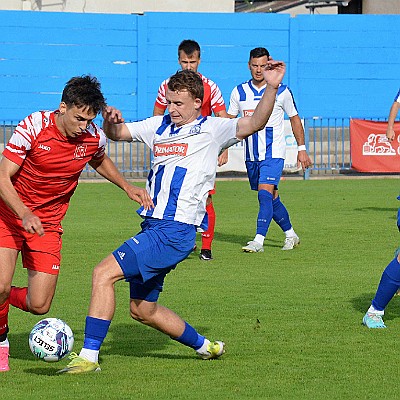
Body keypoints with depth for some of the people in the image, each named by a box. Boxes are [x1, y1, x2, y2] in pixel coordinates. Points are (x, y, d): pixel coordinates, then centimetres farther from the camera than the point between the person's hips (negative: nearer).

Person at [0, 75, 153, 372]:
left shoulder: (94, 137, -9)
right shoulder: (32, 128, -21)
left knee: (39, 305, -7)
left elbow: (99, 161, 18)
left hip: (48, 224, 3)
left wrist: (127, 186, 3)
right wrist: (25, 214, -34)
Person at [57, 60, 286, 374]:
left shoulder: (211, 129, -3)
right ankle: (205, 346, 34)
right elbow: (117, 133, 23)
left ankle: (89, 356, -16)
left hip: (176, 231, -9)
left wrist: (271, 89, -32)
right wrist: (110, 121, -1)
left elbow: (254, 123, -16)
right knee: (143, 310, 17)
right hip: (153, 227, 9)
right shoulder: (159, 126, 16)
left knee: (104, 274, -18)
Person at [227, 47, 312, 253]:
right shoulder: (239, 92, 4)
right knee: (271, 198, 11)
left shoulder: (282, 91, -4)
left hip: (273, 153, -4)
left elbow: (294, 119, 7)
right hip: (251, 155, 4)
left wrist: (302, 148, 6)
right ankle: (290, 235, 28)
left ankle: (259, 240, -23)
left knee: (265, 193, -19)